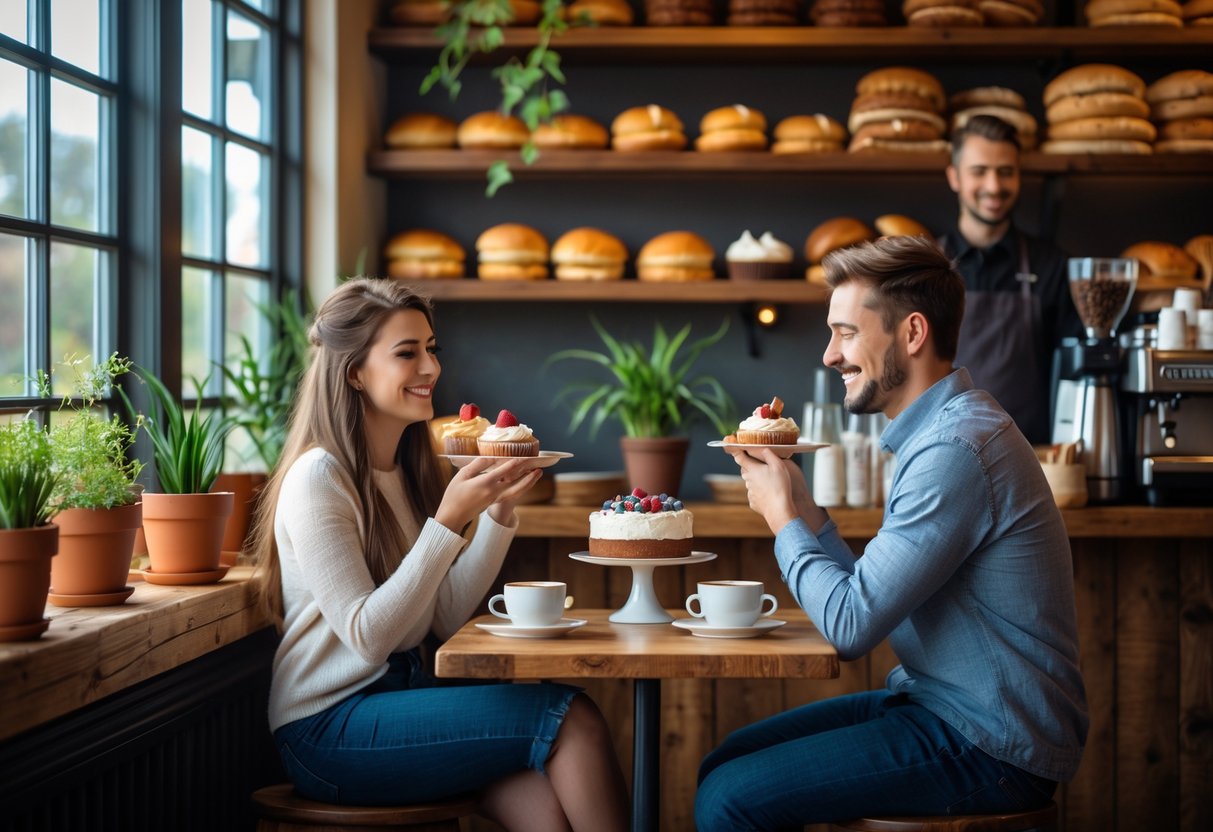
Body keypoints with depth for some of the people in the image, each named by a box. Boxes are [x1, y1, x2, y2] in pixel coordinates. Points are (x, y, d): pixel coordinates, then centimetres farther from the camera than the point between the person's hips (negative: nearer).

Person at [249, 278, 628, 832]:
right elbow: (367, 636, -18)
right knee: (572, 721, -19)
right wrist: (448, 521, -24)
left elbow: (446, 618, 7)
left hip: (399, 692, 7)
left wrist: (498, 509, -3)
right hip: (330, 728, -7)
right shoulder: (318, 479, -13)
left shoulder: (409, 471, 12)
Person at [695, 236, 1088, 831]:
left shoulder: (955, 448, -21)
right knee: (722, 766, 9)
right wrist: (803, 510, 4)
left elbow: (850, 625, -22)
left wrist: (782, 518, -7)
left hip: (992, 752, -10)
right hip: (934, 701, 10)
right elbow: (873, 598, 12)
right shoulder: (939, 430, 12)